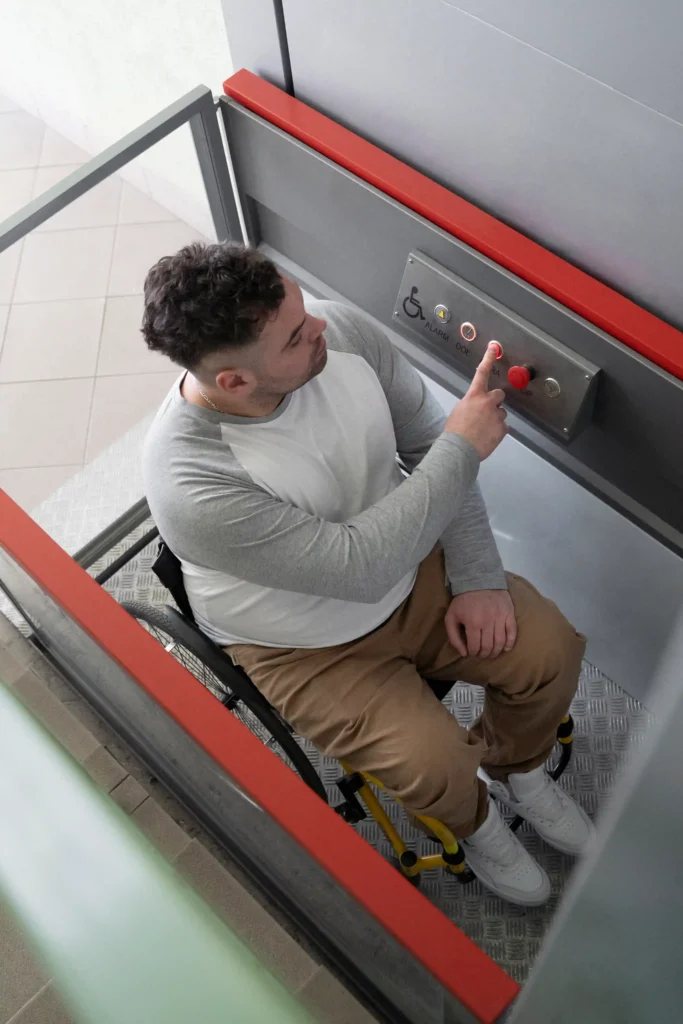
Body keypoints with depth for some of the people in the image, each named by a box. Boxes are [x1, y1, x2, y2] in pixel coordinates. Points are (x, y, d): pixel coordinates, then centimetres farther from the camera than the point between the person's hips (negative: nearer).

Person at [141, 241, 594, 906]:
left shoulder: (344, 333, -18)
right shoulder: (188, 485, -34)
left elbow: (427, 443, -6)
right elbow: (359, 566, -32)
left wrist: (478, 579, -10)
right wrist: (462, 448, -29)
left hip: (415, 572, 5)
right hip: (309, 649, -4)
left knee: (552, 649, -4)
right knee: (438, 769, -16)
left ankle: (515, 770, 29)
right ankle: (473, 821, 24)